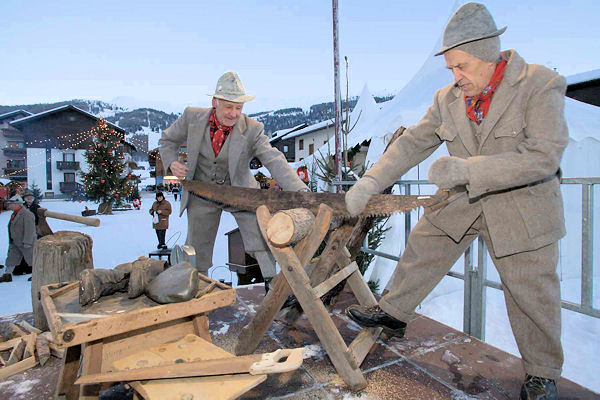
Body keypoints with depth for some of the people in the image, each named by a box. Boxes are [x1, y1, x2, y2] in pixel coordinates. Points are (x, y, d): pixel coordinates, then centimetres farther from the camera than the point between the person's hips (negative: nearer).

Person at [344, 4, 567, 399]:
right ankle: (393, 313, 32)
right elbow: (411, 144, -2)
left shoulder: (541, 85, -17)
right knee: (422, 247, 10)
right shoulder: (447, 99, -3)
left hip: (522, 207, -4)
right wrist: (368, 184, -11)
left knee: (531, 294, 5)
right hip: (465, 202, 5)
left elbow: (544, 156, -26)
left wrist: (467, 169, -33)